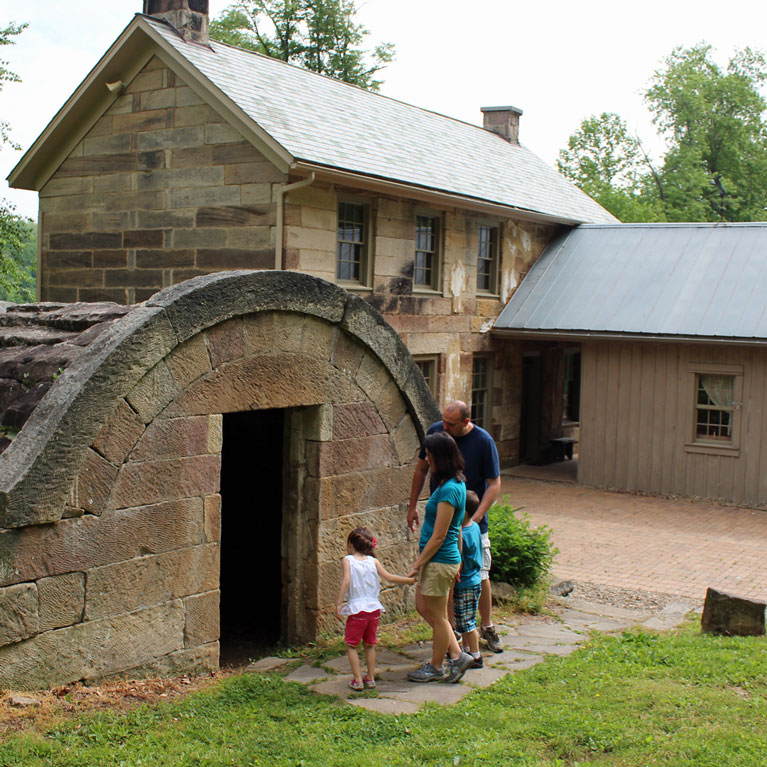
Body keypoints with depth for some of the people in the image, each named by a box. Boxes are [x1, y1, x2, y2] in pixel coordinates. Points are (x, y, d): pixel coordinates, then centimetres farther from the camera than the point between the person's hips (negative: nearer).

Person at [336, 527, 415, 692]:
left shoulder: (348, 560, -4)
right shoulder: (373, 561, 5)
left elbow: (346, 581, -16)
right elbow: (389, 577, 1)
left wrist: (339, 603, -15)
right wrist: (409, 580, 13)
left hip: (356, 610, -4)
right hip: (374, 608, 4)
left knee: (351, 645, 8)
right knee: (370, 645, 18)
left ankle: (357, 681, 5)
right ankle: (370, 678, 23)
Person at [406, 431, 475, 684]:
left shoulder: (449, 490, -23)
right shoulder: (455, 483, 7)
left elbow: (438, 537, -21)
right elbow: (457, 529, 15)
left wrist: (417, 565, -13)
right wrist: (458, 563, 20)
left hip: (439, 560, -10)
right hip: (437, 559, 10)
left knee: (437, 616, 6)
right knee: (423, 607, 19)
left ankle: (436, 668, 22)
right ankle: (457, 655, 23)